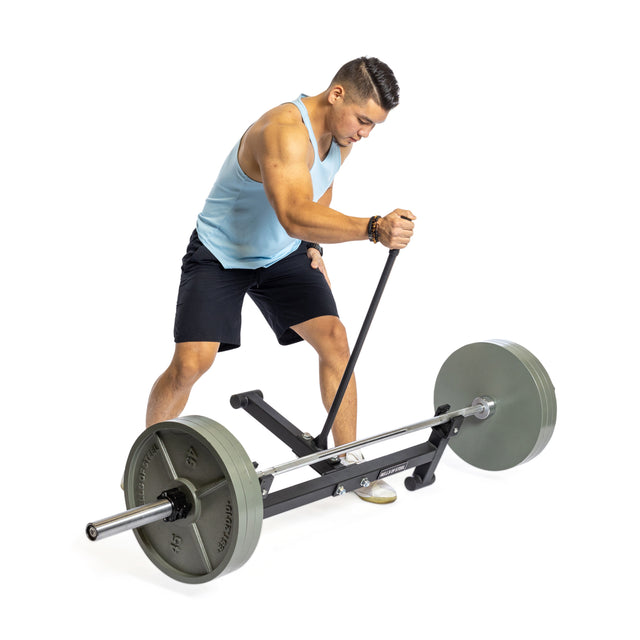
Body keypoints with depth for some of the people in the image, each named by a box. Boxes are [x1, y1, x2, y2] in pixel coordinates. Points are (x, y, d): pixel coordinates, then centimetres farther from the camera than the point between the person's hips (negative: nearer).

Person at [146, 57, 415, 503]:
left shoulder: (342, 132, -5)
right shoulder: (283, 131, -32)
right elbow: (294, 215, -47)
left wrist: (315, 244, 7)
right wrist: (373, 229, -57)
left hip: (284, 254, 7)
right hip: (220, 255, -6)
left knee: (333, 336, -9)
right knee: (191, 363, -17)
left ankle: (347, 460, 4)